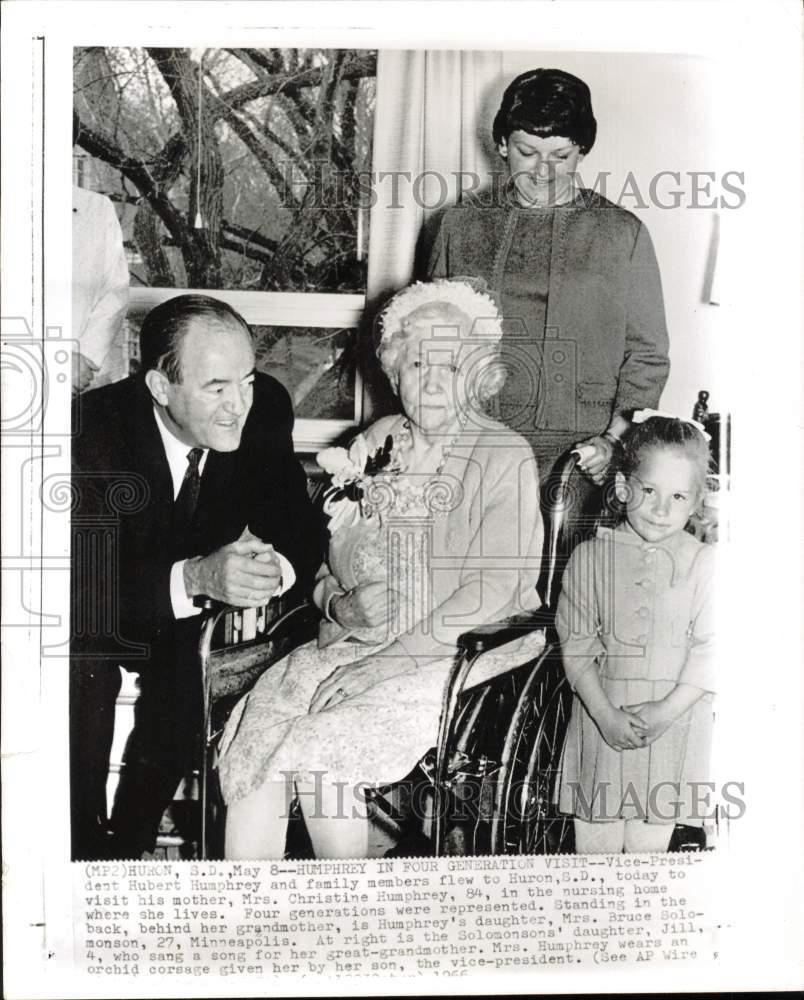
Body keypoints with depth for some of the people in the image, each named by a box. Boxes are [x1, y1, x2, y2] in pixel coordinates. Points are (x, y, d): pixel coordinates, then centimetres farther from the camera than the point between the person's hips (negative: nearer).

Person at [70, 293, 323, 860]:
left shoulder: (263, 407, -17)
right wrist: (195, 578, -48)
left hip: (188, 619, 3)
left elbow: (302, 532, -12)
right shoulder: (94, 427, -28)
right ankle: (85, 852, -5)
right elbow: (86, 585, -33)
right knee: (86, 674, -28)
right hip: (97, 618, -3)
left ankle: (128, 846, 1)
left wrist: (278, 567, -35)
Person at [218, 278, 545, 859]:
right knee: (253, 731, -19)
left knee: (314, 750, -25)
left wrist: (392, 658, -17)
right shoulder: (375, 446, 14)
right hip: (350, 643, 5)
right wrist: (342, 606, -7)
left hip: (453, 658, -5)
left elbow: (498, 585, -12)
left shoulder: (506, 457, -2)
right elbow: (325, 563, 16)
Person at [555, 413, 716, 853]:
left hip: (673, 723, 0)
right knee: (594, 840, 8)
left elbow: (709, 649, -5)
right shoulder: (589, 556, -2)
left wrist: (667, 710, -13)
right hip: (602, 717, 1)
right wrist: (604, 713, -11)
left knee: (650, 841, 9)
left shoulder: (704, 562, -4)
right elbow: (576, 644, -3)